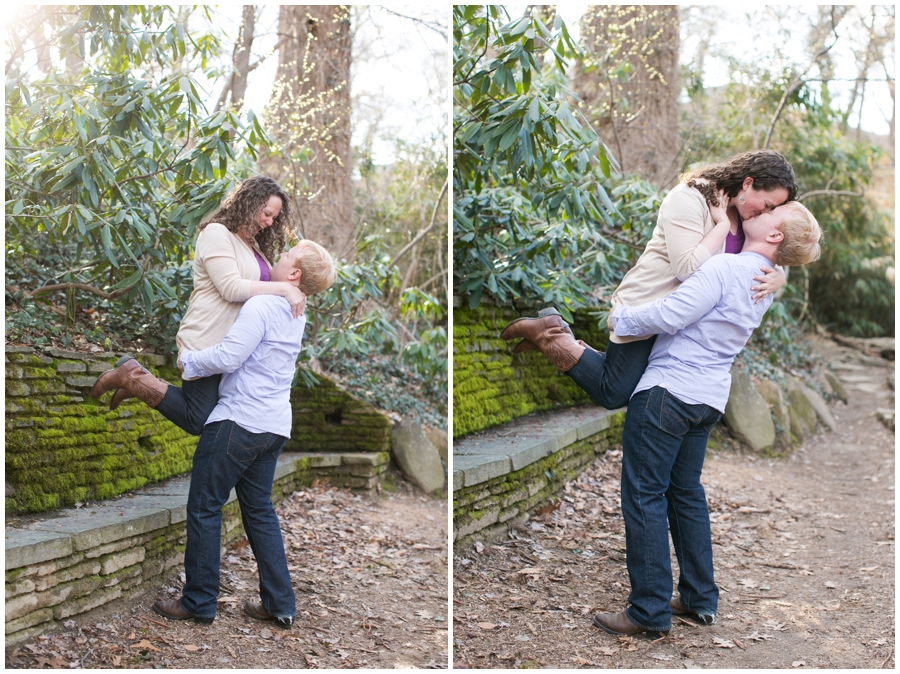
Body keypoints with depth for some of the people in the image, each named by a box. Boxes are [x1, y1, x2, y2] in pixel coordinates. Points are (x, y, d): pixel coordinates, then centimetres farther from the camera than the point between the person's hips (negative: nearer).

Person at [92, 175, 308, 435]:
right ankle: (132, 377, 4)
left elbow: (257, 290, 17)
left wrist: (295, 291, 1)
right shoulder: (216, 233, -10)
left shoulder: (254, 245, 18)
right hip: (208, 343, -10)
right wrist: (284, 288, -20)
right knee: (198, 422, -8)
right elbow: (231, 288, -20)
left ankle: (137, 379, 18)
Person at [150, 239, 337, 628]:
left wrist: (188, 360, -4)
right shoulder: (295, 315, 13)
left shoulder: (261, 306, -15)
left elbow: (227, 357, -20)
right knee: (259, 510, 15)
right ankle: (280, 605, 14)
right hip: (275, 426, 9)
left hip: (238, 421, -9)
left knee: (204, 508, 3)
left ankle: (199, 603, 9)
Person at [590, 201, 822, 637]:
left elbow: (668, 316, -21)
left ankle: (650, 611, 2)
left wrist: (621, 319, -5)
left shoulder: (725, 267, -18)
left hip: (668, 390, -9)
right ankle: (700, 598, 24)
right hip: (710, 399, 9)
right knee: (686, 491, 18)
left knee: (643, 496, -2)